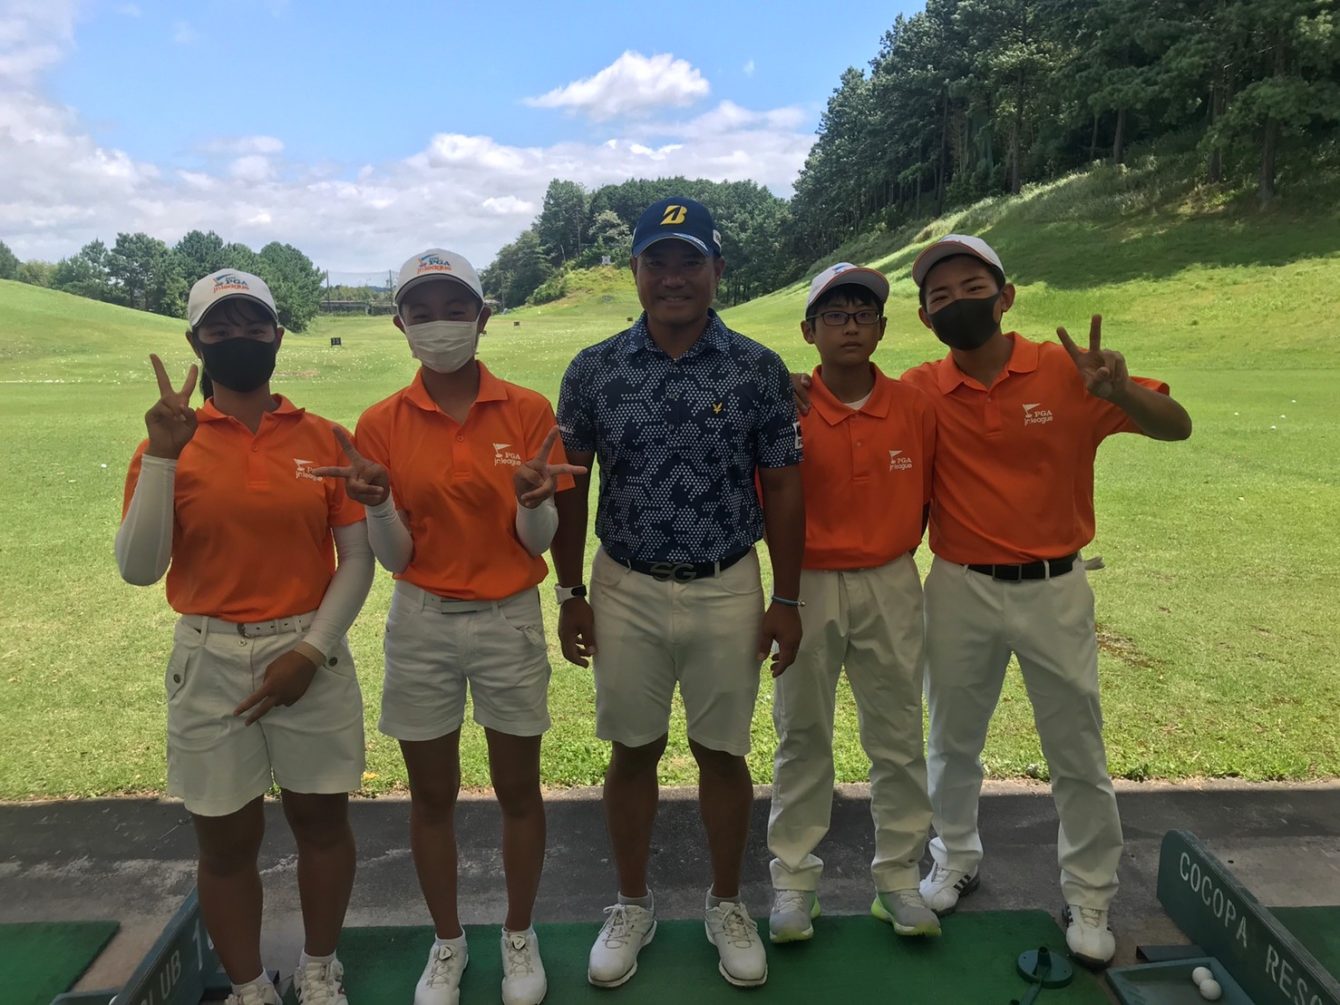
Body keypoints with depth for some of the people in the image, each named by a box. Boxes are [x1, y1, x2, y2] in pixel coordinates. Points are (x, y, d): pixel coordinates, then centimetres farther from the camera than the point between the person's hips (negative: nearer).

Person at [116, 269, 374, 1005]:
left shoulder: (324, 438, 0)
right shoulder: (170, 445, -1)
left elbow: (358, 557, -1)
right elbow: (138, 569, -9)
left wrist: (310, 651, -9)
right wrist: (162, 457, -17)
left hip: (311, 655, 1)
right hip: (211, 662, 0)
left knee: (322, 821, 13)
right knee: (226, 839, 12)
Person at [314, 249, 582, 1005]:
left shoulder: (529, 412, -7)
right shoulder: (382, 424, -4)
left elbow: (538, 541, -5)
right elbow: (394, 556, -3)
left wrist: (536, 497, -27)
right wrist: (377, 503, -24)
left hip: (510, 621, -1)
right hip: (422, 625, 1)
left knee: (518, 789, 12)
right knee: (432, 795, 13)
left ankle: (521, 937, 35)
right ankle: (448, 943, 36)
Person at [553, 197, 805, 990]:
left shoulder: (758, 369, -4)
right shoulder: (594, 369, -2)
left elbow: (783, 487, 0)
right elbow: (570, 487, 3)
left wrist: (786, 600, -1)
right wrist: (570, 593, 2)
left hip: (728, 592, 0)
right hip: (625, 590, 1)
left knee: (722, 752, 11)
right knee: (634, 752, 13)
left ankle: (728, 905, 33)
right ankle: (633, 906, 34)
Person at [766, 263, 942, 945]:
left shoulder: (914, 407, -3)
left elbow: (927, 496, 8)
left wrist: (890, 553, 1)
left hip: (891, 586, 2)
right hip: (808, 586, -1)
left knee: (898, 736, 12)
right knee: (802, 736, 11)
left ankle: (899, 876, 29)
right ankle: (793, 880, 26)